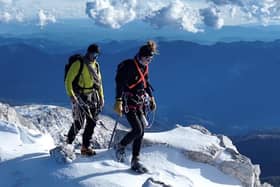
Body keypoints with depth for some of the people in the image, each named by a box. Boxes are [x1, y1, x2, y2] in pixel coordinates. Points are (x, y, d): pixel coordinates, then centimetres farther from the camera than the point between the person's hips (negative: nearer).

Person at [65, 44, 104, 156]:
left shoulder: (96, 65, 14)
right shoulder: (78, 64, -7)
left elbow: (99, 82, 21)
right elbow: (68, 81, -10)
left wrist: (101, 97, 16)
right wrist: (71, 95, -20)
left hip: (92, 96, 6)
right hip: (80, 97, -6)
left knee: (92, 122, 1)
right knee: (78, 123, -10)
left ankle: (85, 147, 9)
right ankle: (68, 144, 9)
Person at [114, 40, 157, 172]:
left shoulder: (144, 67, 10)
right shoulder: (128, 66, -15)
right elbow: (120, 83, -22)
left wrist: (151, 98, 25)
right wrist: (118, 101, -30)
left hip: (139, 103, 8)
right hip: (128, 103, -8)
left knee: (141, 131, 4)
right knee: (137, 130, -15)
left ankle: (135, 161, 13)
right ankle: (120, 147, 12)